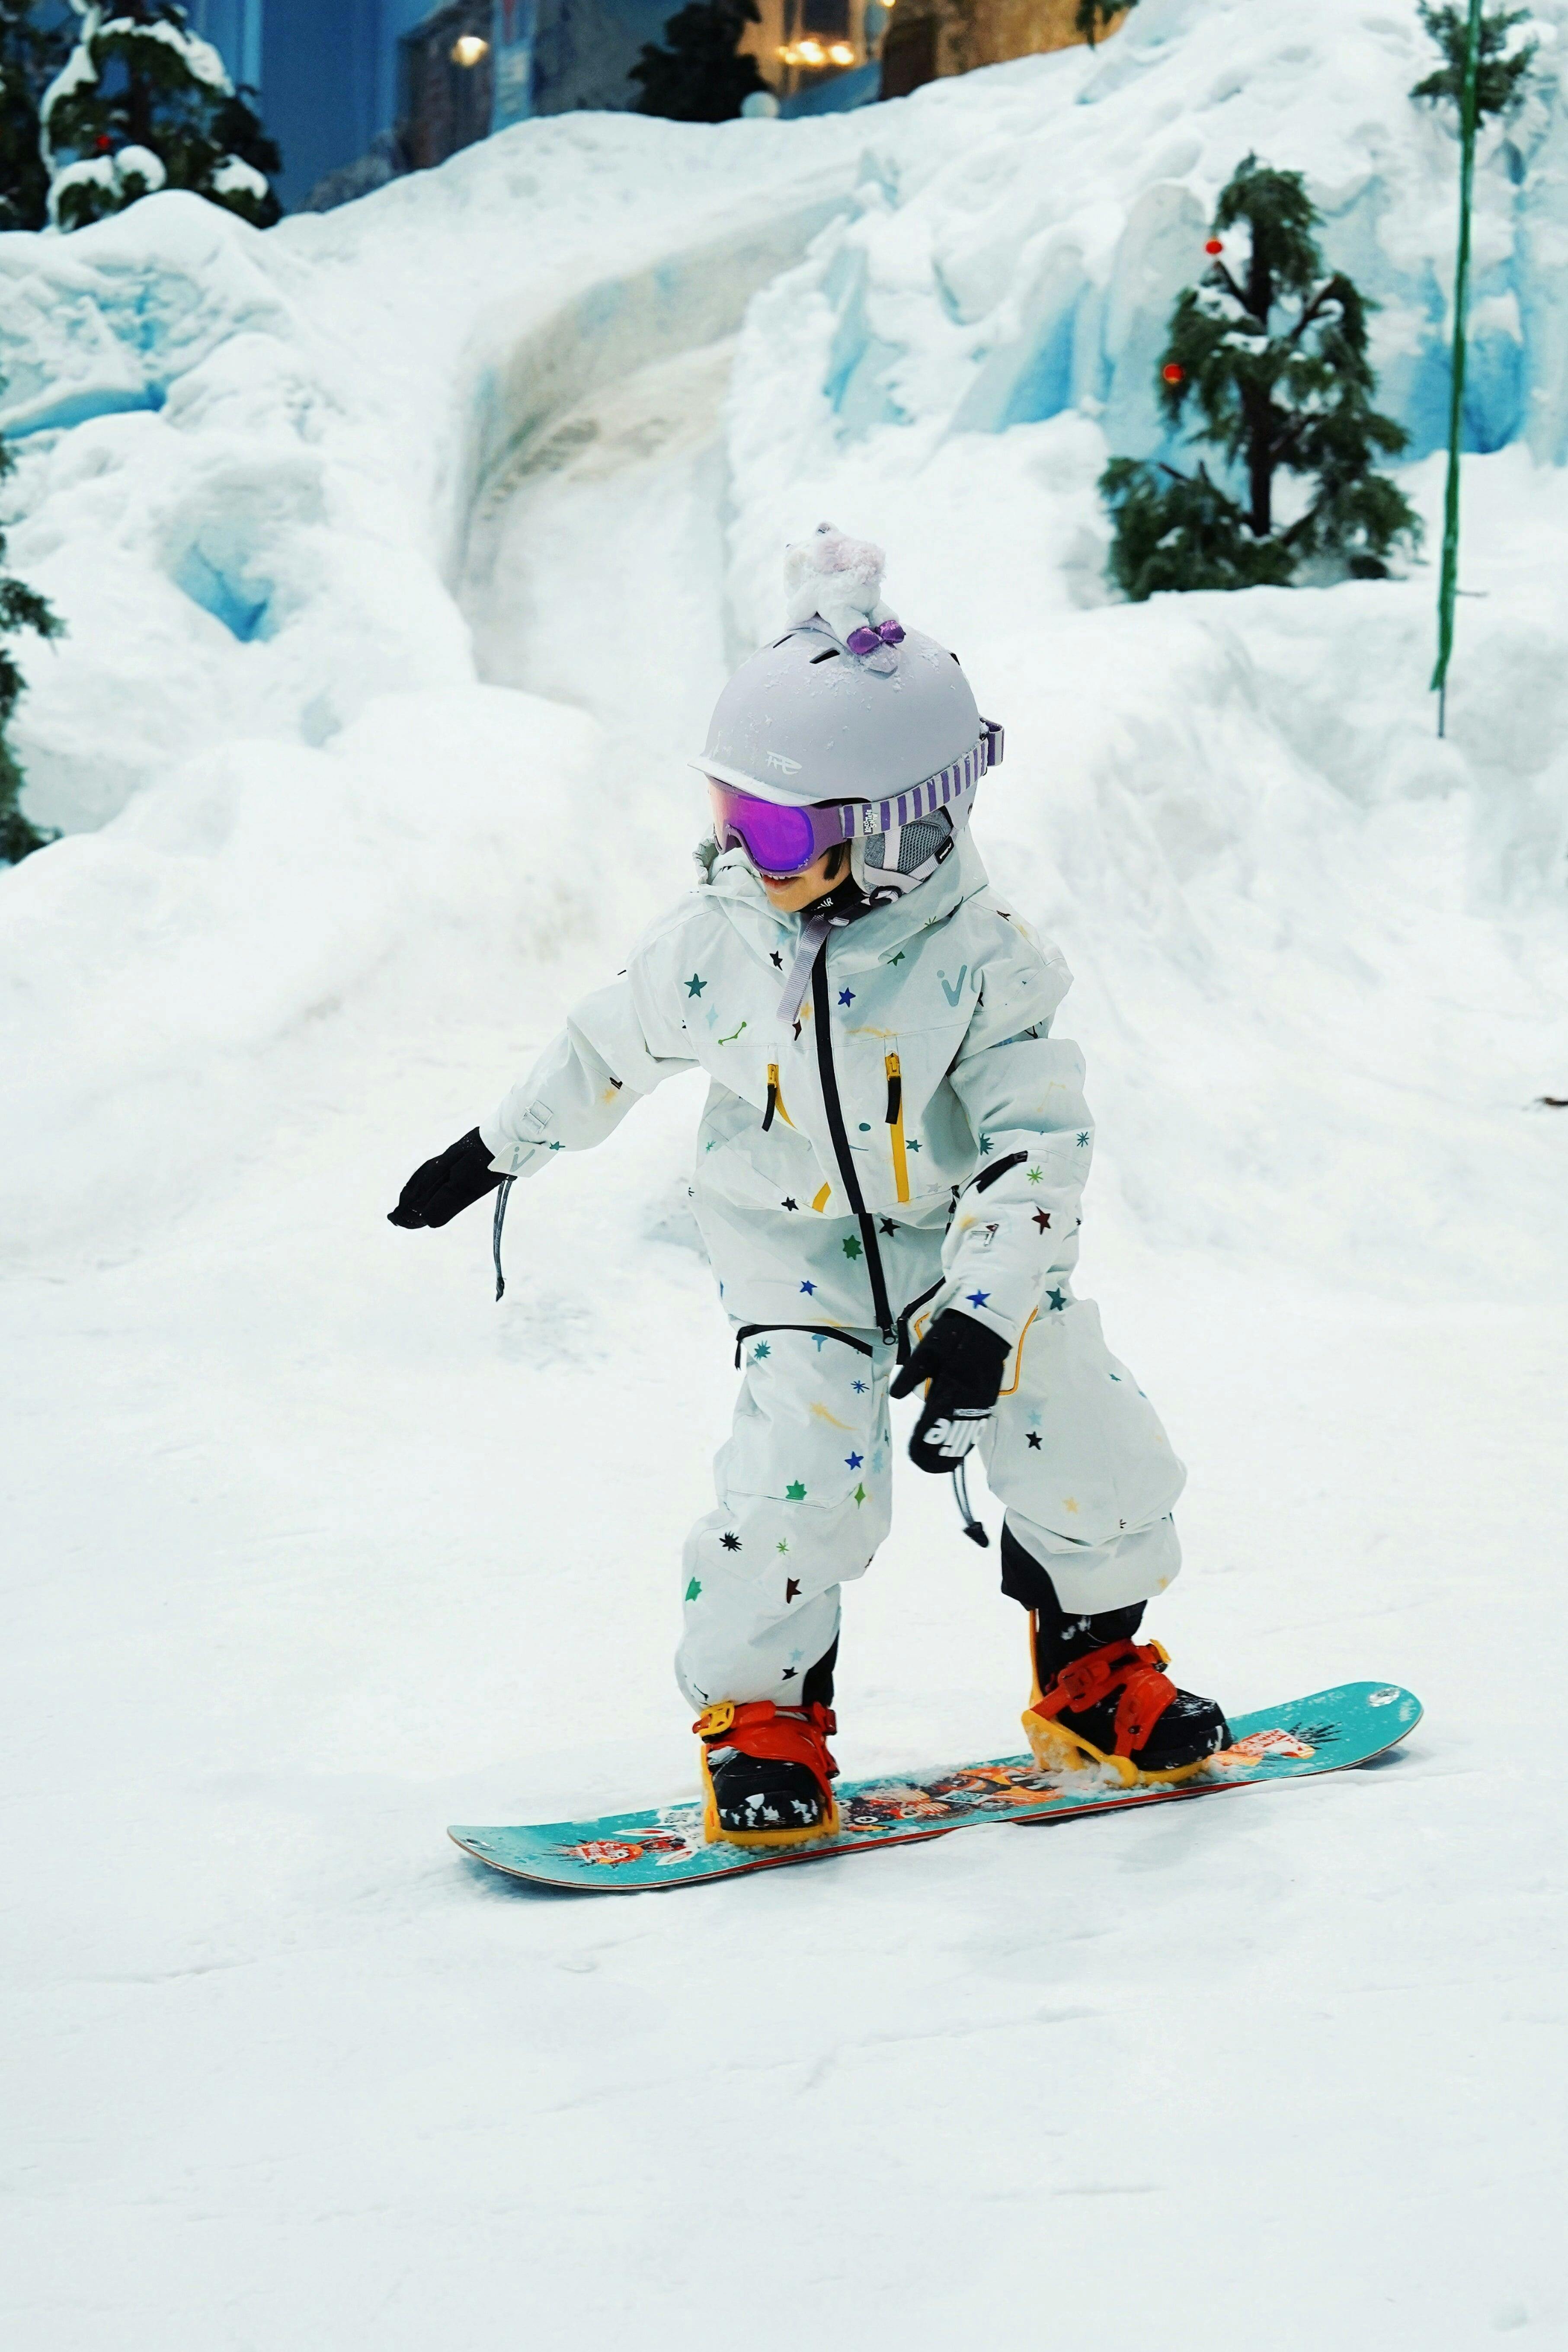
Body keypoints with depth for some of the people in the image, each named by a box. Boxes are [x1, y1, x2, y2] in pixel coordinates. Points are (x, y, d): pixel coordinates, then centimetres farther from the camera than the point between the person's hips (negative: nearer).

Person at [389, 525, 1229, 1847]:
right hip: (802, 1255, 0)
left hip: (972, 1248, 0)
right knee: (803, 1481, -20)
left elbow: (1038, 1147, -23)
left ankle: (1096, 1674, 24)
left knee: (1088, 1455, -4)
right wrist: (500, 1149, 15)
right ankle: (760, 1716, 1)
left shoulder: (980, 963, -21)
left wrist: (987, 1316, -33)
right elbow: (614, 1046, 5)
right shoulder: (726, 937, -13)